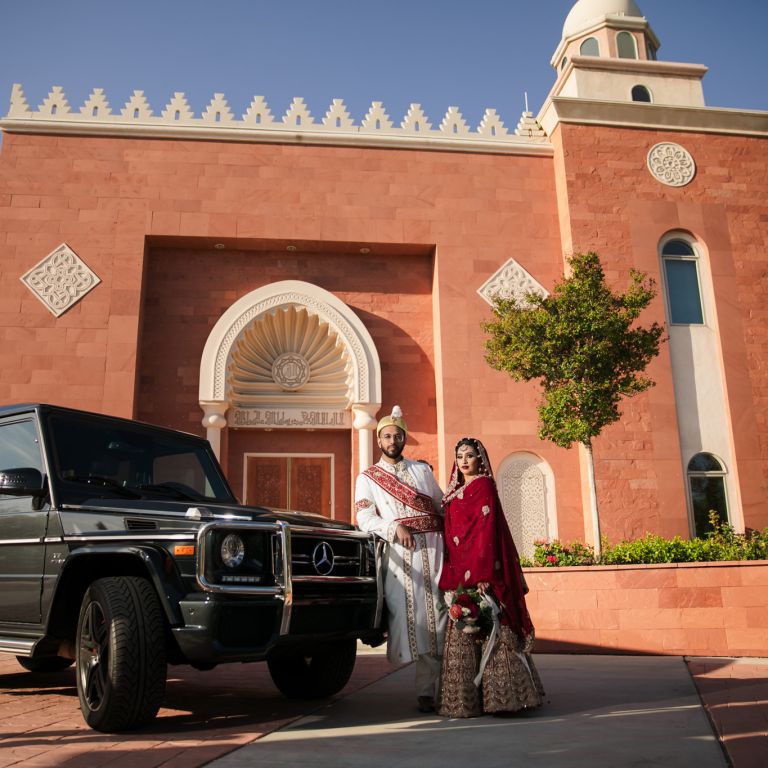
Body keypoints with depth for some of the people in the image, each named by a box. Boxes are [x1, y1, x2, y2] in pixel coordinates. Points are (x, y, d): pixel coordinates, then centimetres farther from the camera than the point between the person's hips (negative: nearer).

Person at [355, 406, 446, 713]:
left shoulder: (422, 470, 20)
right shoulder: (367, 478, 11)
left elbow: (441, 506, 23)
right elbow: (365, 518, -2)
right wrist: (395, 528, -17)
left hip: (433, 548, 3)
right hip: (400, 553, -2)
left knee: (437, 613, -3)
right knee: (410, 616, -7)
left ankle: (427, 688, 5)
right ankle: (427, 688, 3)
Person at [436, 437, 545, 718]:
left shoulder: (483, 486, -6)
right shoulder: (456, 491, 18)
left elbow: (487, 530, -15)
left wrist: (482, 574, -23)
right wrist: (451, 576, 12)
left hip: (479, 571, -8)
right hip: (460, 573, 8)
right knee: (464, 632, 10)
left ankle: (499, 695, 1)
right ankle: (465, 699, 17)